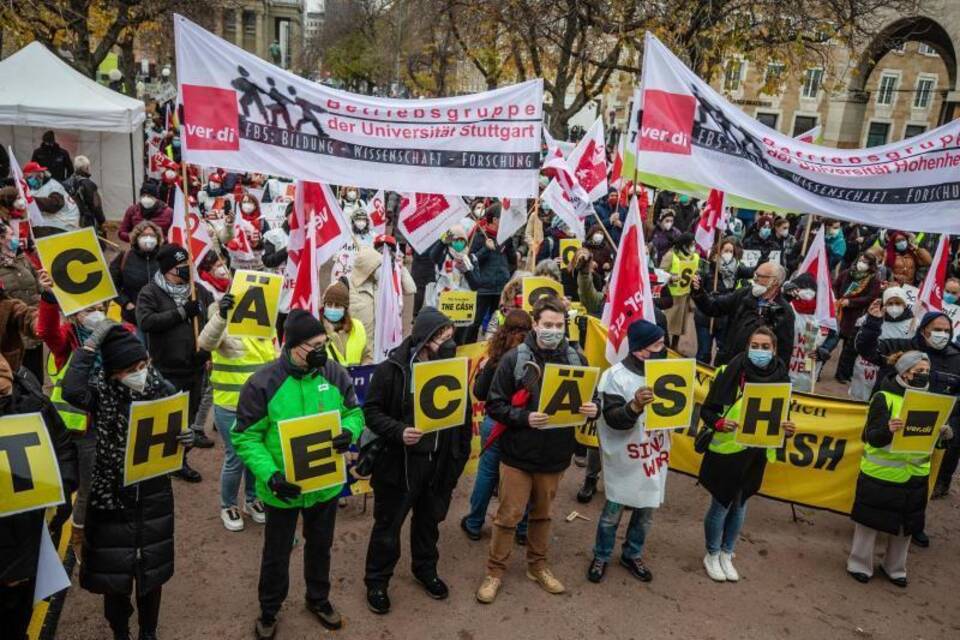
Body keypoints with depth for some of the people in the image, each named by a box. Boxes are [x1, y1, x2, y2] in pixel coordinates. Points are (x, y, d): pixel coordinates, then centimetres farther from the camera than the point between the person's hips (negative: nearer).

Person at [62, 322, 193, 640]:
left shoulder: (164, 390, -8)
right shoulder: (101, 392, -14)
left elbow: (175, 438, 3)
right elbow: (72, 391, -37)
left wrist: (186, 439, -21)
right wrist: (91, 343, -31)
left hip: (154, 497, 2)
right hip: (111, 496, -2)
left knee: (152, 569, 17)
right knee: (112, 570, 13)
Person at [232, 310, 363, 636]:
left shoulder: (334, 373, -10)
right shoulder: (263, 383, -21)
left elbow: (354, 413, 3)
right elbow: (246, 438, -15)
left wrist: (349, 432, -20)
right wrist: (270, 475, -27)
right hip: (282, 489, -3)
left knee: (320, 547, 25)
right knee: (276, 554, 18)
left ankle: (319, 599, 51)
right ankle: (269, 611, 45)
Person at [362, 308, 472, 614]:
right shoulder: (392, 368, -13)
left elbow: (463, 414, 8)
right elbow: (371, 411, -10)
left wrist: (461, 454, 4)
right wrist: (398, 432, -26)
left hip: (439, 462, 4)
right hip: (399, 462, -4)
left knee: (429, 520, 22)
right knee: (388, 525, 10)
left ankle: (425, 570, 43)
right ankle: (377, 581, 28)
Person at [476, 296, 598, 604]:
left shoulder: (576, 359, -2)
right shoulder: (515, 358, -12)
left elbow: (589, 399, 8)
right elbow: (494, 405, -10)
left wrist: (592, 409, -15)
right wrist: (524, 418, -25)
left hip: (555, 455, 3)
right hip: (518, 454, -3)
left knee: (543, 513, 20)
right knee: (509, 515, 8)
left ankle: (538, 565, 39)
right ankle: (495, 571, 26)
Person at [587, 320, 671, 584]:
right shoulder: (615, 375, -16)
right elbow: (612, 418, -22)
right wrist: (634, 406, -39)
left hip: (654, 455, 5)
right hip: (624, 460, -5)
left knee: (646, 513, 18)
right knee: (612, 513, 10)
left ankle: (632, 556, 39)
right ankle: (601, 557, 31)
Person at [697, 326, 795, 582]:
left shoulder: (781, 379, -3)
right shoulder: (731, 373, -14)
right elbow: (707, 409, -9)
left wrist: (788, 429, -12)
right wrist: (720, 423, -28)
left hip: (755, 454, 4)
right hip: (726, 452, -4)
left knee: (739, 506, 18)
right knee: (720, 505, 8)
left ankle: (726, 555, 38)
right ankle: (712, 555, 30)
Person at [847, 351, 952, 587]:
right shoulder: (884, 397, -12)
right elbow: (872, 437, -16)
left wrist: (944, 433, -11)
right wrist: (887, 429, -36)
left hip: (916, 474, 5)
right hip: (880, 474, -5)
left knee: (906, 525, 15)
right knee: (870, 522, 6)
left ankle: (894, 568, 34)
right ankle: (859, 565, 23)